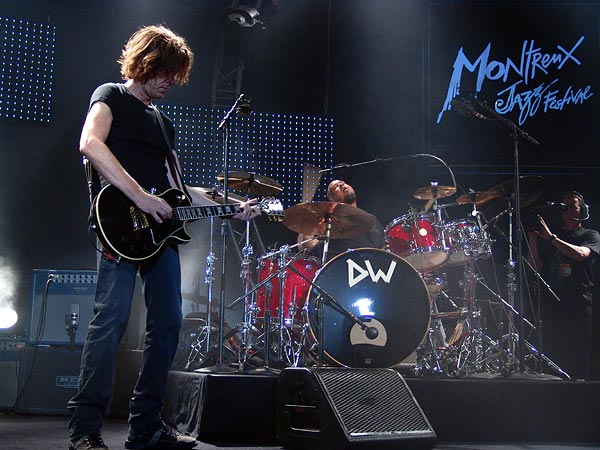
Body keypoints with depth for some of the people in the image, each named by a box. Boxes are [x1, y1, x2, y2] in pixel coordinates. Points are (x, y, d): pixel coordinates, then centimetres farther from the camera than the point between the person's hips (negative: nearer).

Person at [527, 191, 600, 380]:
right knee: (550, 353, -1)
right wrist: (533, 239, 0)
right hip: (551, 302, 3)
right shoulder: (548, 239, 19)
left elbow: (581, 254, -13)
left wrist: (552, 238, -15)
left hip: (578, 302, -3)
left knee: (578, 357, -6)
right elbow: (536, 267, 11)